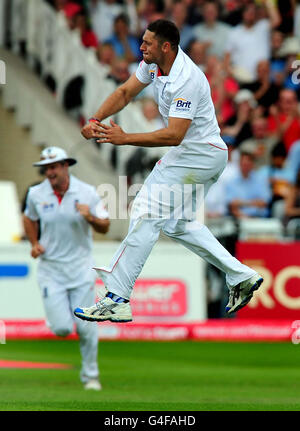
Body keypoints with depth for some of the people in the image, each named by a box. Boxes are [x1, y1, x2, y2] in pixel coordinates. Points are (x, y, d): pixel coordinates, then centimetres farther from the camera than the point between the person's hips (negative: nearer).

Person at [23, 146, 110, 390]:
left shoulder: (87, 193, -6)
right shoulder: (36, 194, -2)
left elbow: (105, 227, 0)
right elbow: (30, 218, 17)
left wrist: (90, 217, -22)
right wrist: (34, 244, 1)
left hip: (81, 267, -1)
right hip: (50, 268, 1)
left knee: (85, 326, -3)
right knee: (61, 329, -8)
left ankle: (90, 375, 16)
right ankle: (60, 312, 30)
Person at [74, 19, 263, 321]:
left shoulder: (186, 80, -28)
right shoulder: (153, 63, 0)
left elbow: (174, 135, -32)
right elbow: (125, 92, 6)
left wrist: (125, 138, -36)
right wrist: (96, 120, -11)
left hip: (197, 152, -11)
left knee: (146, 214, -14)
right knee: (178, 223, 18)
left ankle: (117, 300, -16)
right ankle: (241, 277, 20)